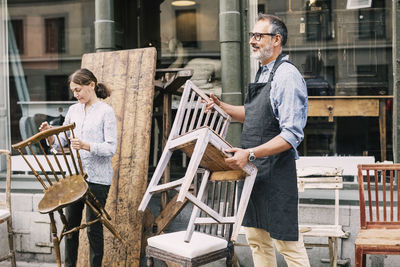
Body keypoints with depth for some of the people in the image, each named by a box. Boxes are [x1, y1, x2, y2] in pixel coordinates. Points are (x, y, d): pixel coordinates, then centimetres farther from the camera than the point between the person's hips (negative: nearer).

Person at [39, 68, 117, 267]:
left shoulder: (106, 111, -8)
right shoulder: (73, 110, 10)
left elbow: (111, 148, -15)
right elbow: (61, 142, 12)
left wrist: (87, 146, -29)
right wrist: (50, 136, -9)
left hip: (97, 178, -6)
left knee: (93, 227, 2)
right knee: (71, 223, 14)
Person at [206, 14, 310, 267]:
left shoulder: (288, 76, -15)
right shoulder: (262, 74, 14)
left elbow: (292, 135, -22)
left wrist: (250, 153, -28)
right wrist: (221, 106, 15)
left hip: (277, 171, -9)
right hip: (254, 170, 9)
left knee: (287, 241, -1)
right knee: (257, 238, 16)